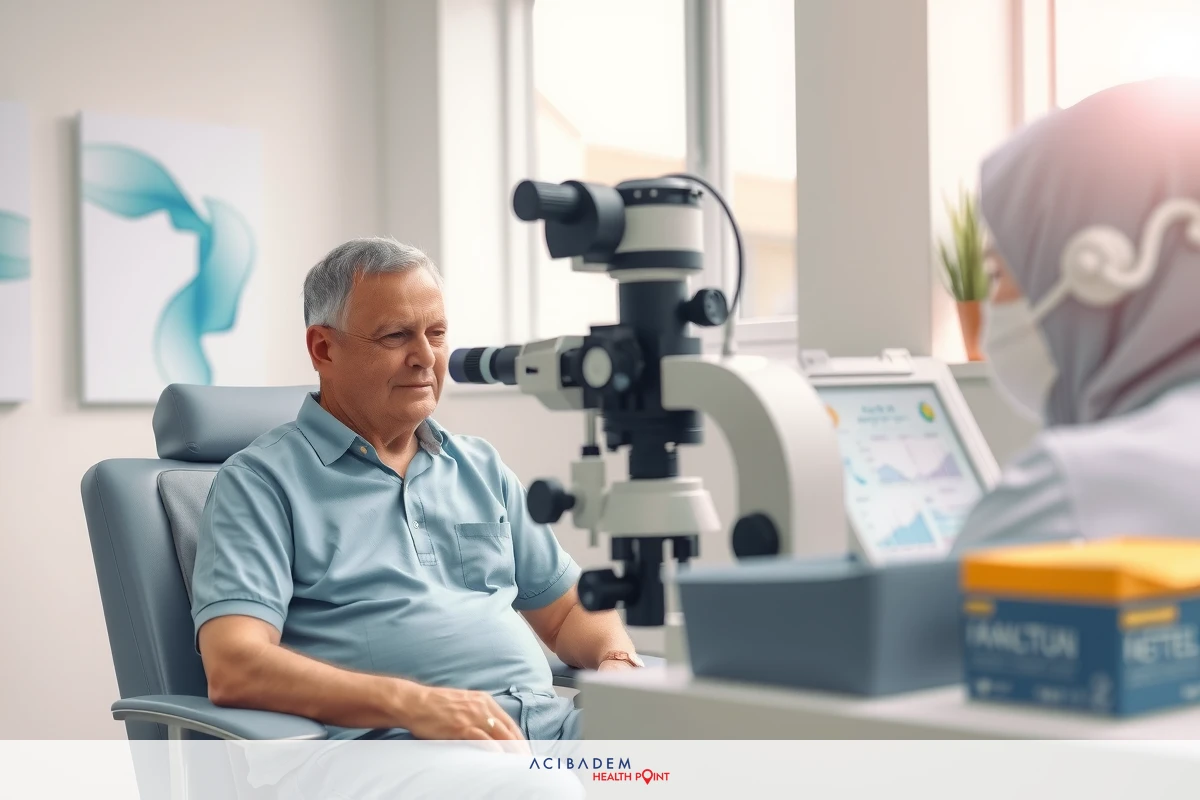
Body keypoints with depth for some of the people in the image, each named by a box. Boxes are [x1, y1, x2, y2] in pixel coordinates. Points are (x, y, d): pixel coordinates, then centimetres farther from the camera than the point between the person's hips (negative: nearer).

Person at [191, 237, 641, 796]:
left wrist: (619, 665, 4)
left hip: (551, 725, 7)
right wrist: (414, 704, -21)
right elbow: (234, 668, -9)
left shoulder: (478, 467, 25)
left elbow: (568, 610, 29)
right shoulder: (261, 479, 5)